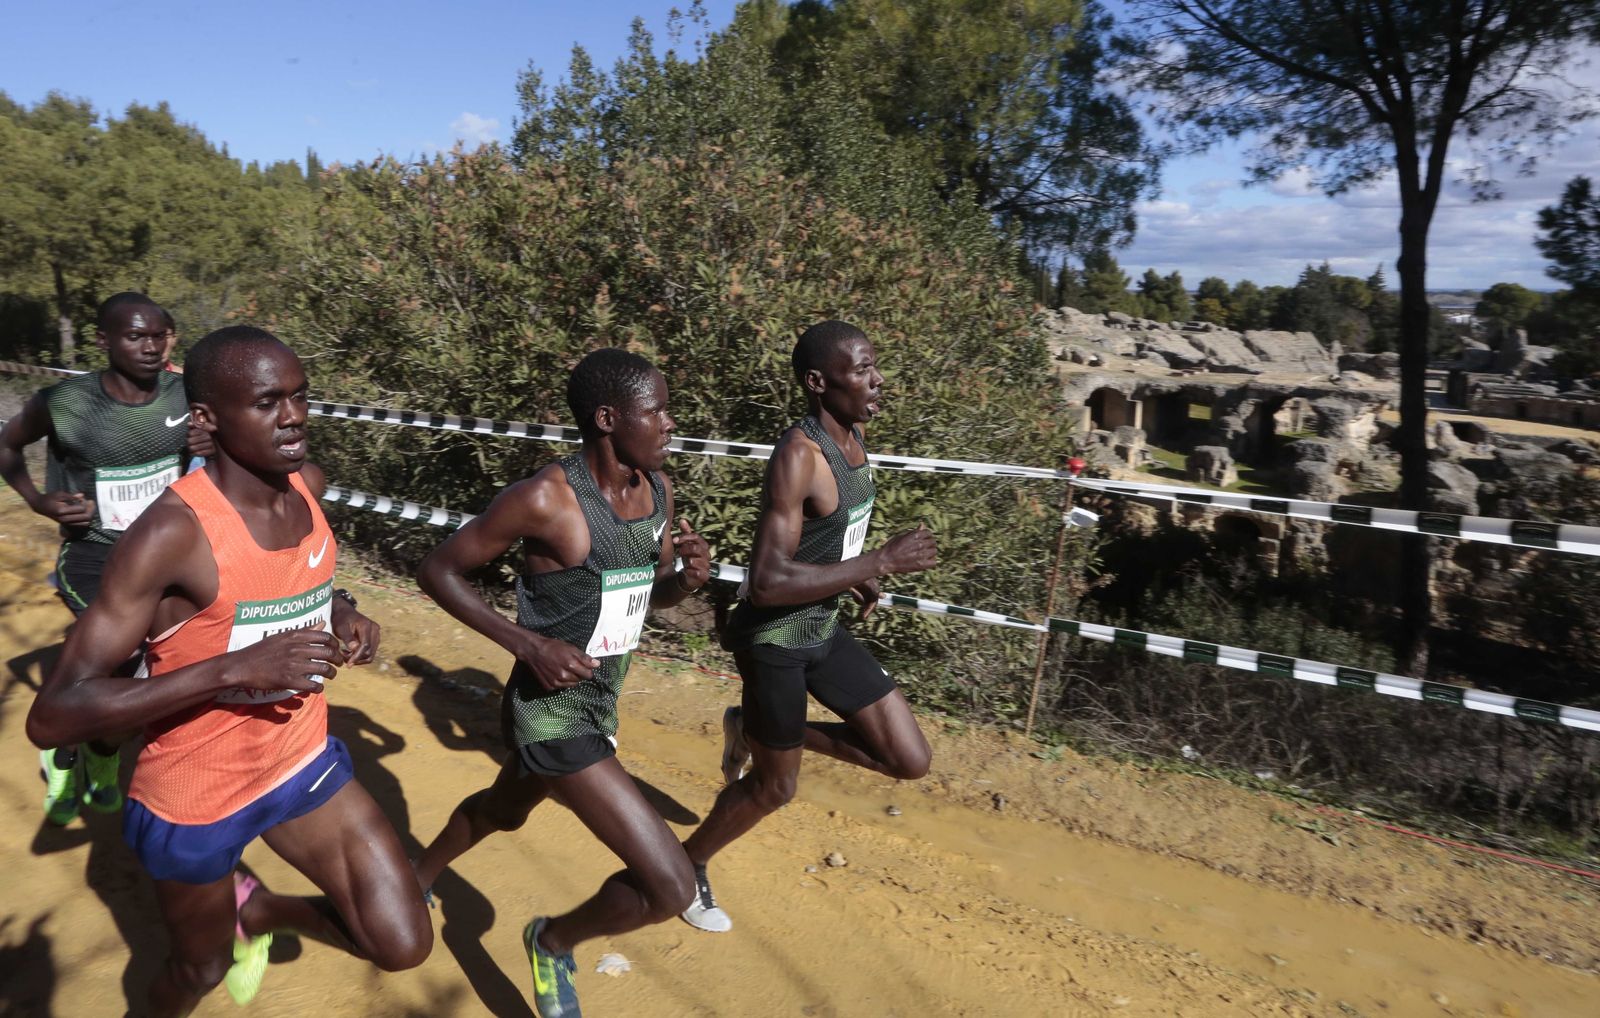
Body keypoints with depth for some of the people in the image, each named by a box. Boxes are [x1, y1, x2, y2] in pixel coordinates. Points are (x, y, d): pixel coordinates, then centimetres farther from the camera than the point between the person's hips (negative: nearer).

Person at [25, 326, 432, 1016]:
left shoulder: (308, 484, -7)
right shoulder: (172, 533, -27)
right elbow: (53, 716, -27)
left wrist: (342, 612, -6)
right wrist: (234, 668, -37)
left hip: (303, 761, 5)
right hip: (194, 797, -4)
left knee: (404, 947, 2)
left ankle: (257, 909, 30)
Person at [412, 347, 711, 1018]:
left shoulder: (657, 488, -2)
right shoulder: (545, 499, -24)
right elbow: (437, 571, -14)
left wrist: (690, 577, -13)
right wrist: (529, 644, -23)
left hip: (601, 702, 8)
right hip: (552, 710, -8)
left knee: (504, 809, 35)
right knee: (670, 887, -10)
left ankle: (415, 882, 65)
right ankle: (553, 941, 20)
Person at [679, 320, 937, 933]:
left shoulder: (852, 434, 2)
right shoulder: (799, 456, -26)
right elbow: (767, 581, -33)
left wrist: (852, 576, 4)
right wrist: (882, 562, -29)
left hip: (822, 629, 8)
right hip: (774, 637, -8)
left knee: (911, 761, 8)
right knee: (776, 786, 11)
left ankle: (752, 732, 23)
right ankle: (686, 867, 41)